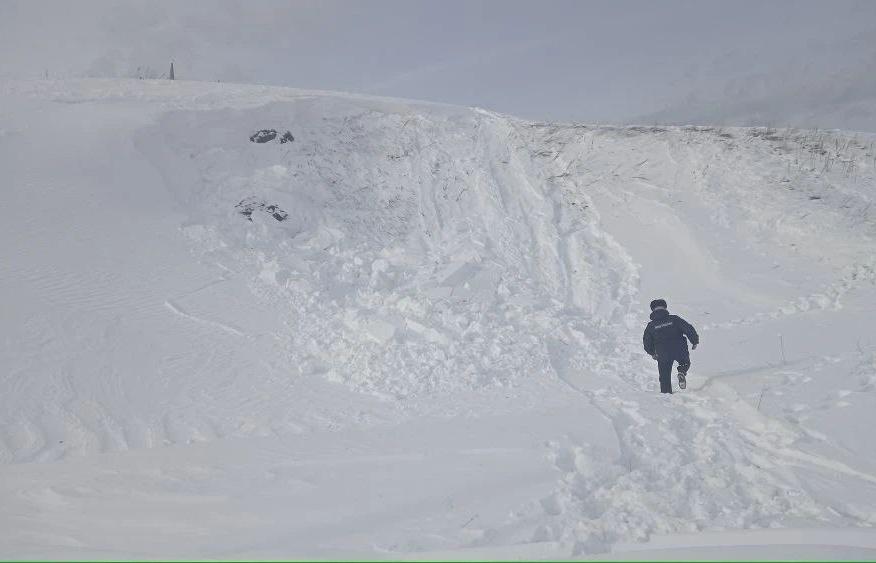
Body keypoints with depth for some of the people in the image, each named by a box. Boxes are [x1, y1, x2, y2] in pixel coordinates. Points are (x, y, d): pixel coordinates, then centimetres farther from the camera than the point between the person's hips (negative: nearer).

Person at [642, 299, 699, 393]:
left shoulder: (651, 325, 4)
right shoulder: (674, 319, -1)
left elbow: (646, 342, 11)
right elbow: (688, 329, -5)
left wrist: (652, 353, 26)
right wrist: (694, 341, 6)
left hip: (663, 354, 1)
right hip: (680, 350, -1)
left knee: (665, 377, 14)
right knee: (685, 363, 26)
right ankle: (682, 372, -4)